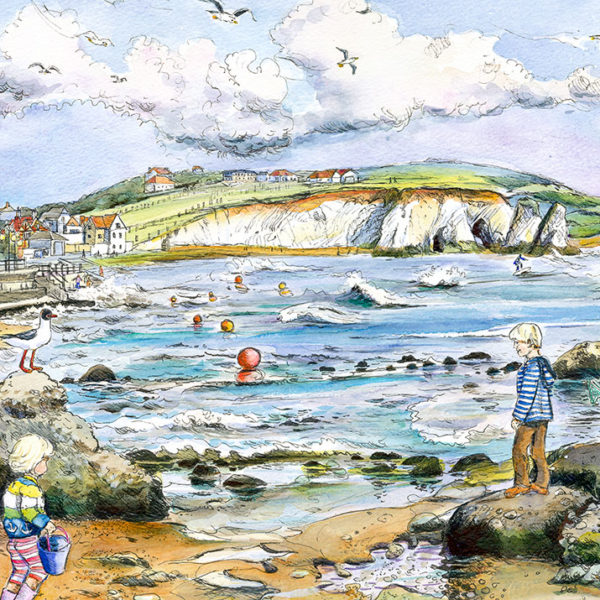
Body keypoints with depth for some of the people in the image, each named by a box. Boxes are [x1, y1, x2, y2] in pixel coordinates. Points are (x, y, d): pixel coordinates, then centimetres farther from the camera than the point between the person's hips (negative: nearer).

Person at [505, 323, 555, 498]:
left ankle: (522, 484, 7)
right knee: (538, 450, 13)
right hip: (544, 415, 9)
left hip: (530, 416, -9)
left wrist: (517, 417, -17)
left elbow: (527, 394, -22)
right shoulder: (543, 362, 10)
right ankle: (542, 485, 18)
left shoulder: (532, 365, -19)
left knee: (519, 448, 0)